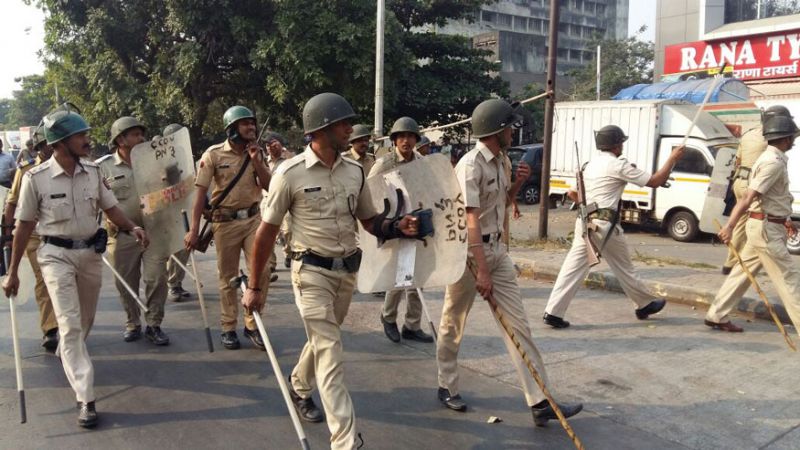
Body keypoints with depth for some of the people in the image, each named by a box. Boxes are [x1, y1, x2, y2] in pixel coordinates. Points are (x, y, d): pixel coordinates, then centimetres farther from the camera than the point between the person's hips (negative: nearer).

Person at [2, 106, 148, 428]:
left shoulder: (93, 171, -2)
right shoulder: (36, 178, -13)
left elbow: (110, 207, 8)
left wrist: (132, 228, -13)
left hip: (91, 252, 5)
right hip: (56, 255, -4)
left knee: (85, 320, 18)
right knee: (70, 324, -10)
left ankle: (65, 355, 51)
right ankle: (85, 399, -8)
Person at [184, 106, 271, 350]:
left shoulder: (257, 152, 3)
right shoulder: (214, 154, -8)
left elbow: (269, 186, -1)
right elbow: (201, 192, -11)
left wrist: (256, 160, -14)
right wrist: (194, 229, -16)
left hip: (253, 218, 3)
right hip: (226, 221, -3)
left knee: (261, 272, -5)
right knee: (228, 277, 8)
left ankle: (252, 324, 11)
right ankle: (228, 328, 22)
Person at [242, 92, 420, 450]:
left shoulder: (355, 171, 2)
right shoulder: (290, 173, -12)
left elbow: (369, 222, 12)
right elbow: (267, 231, -5)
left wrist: (398, 227, -11)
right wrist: (254, 286, -2)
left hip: (347, 271, 6)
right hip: (312, 272, -5)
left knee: (322, 340, 22)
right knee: (330, 354, -8)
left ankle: (299, 387, 51)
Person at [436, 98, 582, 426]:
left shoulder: (498, 161, 9)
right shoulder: (471, 165, -18)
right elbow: (472, 221, -24)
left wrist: (517, 183, 3)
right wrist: (482, 272, -28)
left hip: (496, 250, 8)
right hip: (468, 252, -8)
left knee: (517, 324, 3)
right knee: (453, 325, 9)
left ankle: (539, 402, 6)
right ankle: (447, 388, 28)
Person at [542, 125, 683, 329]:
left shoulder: (590, 165, 15)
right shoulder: (618, 165, -8)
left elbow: (572, 193, 20)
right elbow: (655, 181, -4)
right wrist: (673, 158, 7)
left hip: (584, 222, 6)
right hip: (604, 224, -6)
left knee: (573, 266, 2)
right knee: (624, 267, 11)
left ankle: (553, 312, -6)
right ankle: (645, 305, 31)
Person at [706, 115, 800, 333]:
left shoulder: (773, 158, 15)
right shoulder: (774, 162, -18)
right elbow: (749, 197, -27)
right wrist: (729, 226, -33)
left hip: (764, 225, 10)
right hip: (766, 228, -10)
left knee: (744, 272, 11)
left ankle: (716, 316, 15)